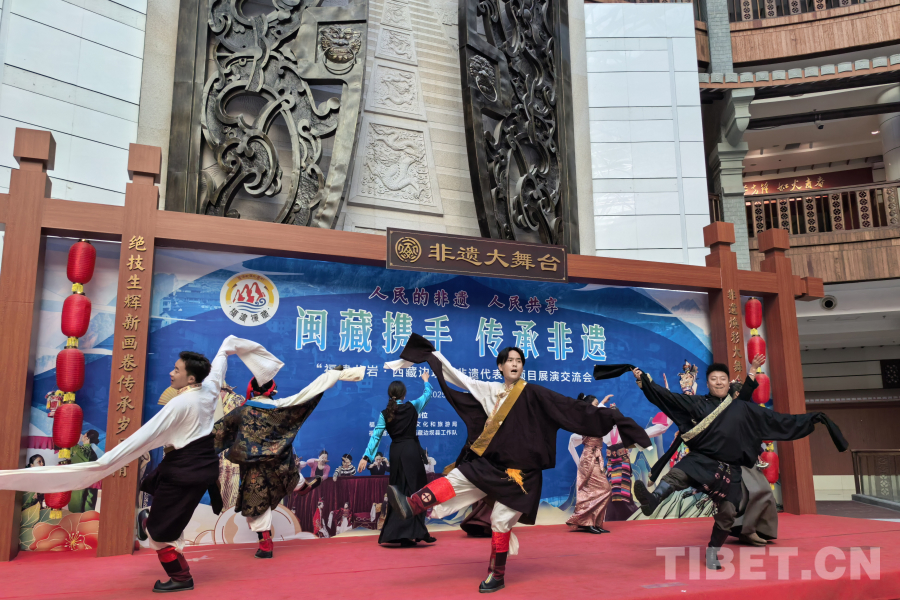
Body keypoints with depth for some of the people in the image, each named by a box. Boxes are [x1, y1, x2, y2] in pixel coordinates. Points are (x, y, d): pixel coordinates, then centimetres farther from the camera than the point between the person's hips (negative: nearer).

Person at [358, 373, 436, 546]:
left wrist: (366, 456, 0)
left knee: (398, 492, 10)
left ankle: (395, 533, 10)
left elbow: (376, 436, -1)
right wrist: (426, 380, 35)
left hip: (396, 453, 3)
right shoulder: (412, 406, -1)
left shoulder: (384, 414, 2)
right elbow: (427, 394, 17)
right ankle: (416, 532, -4)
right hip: (412, 450, -3)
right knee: (415, 489, -1)